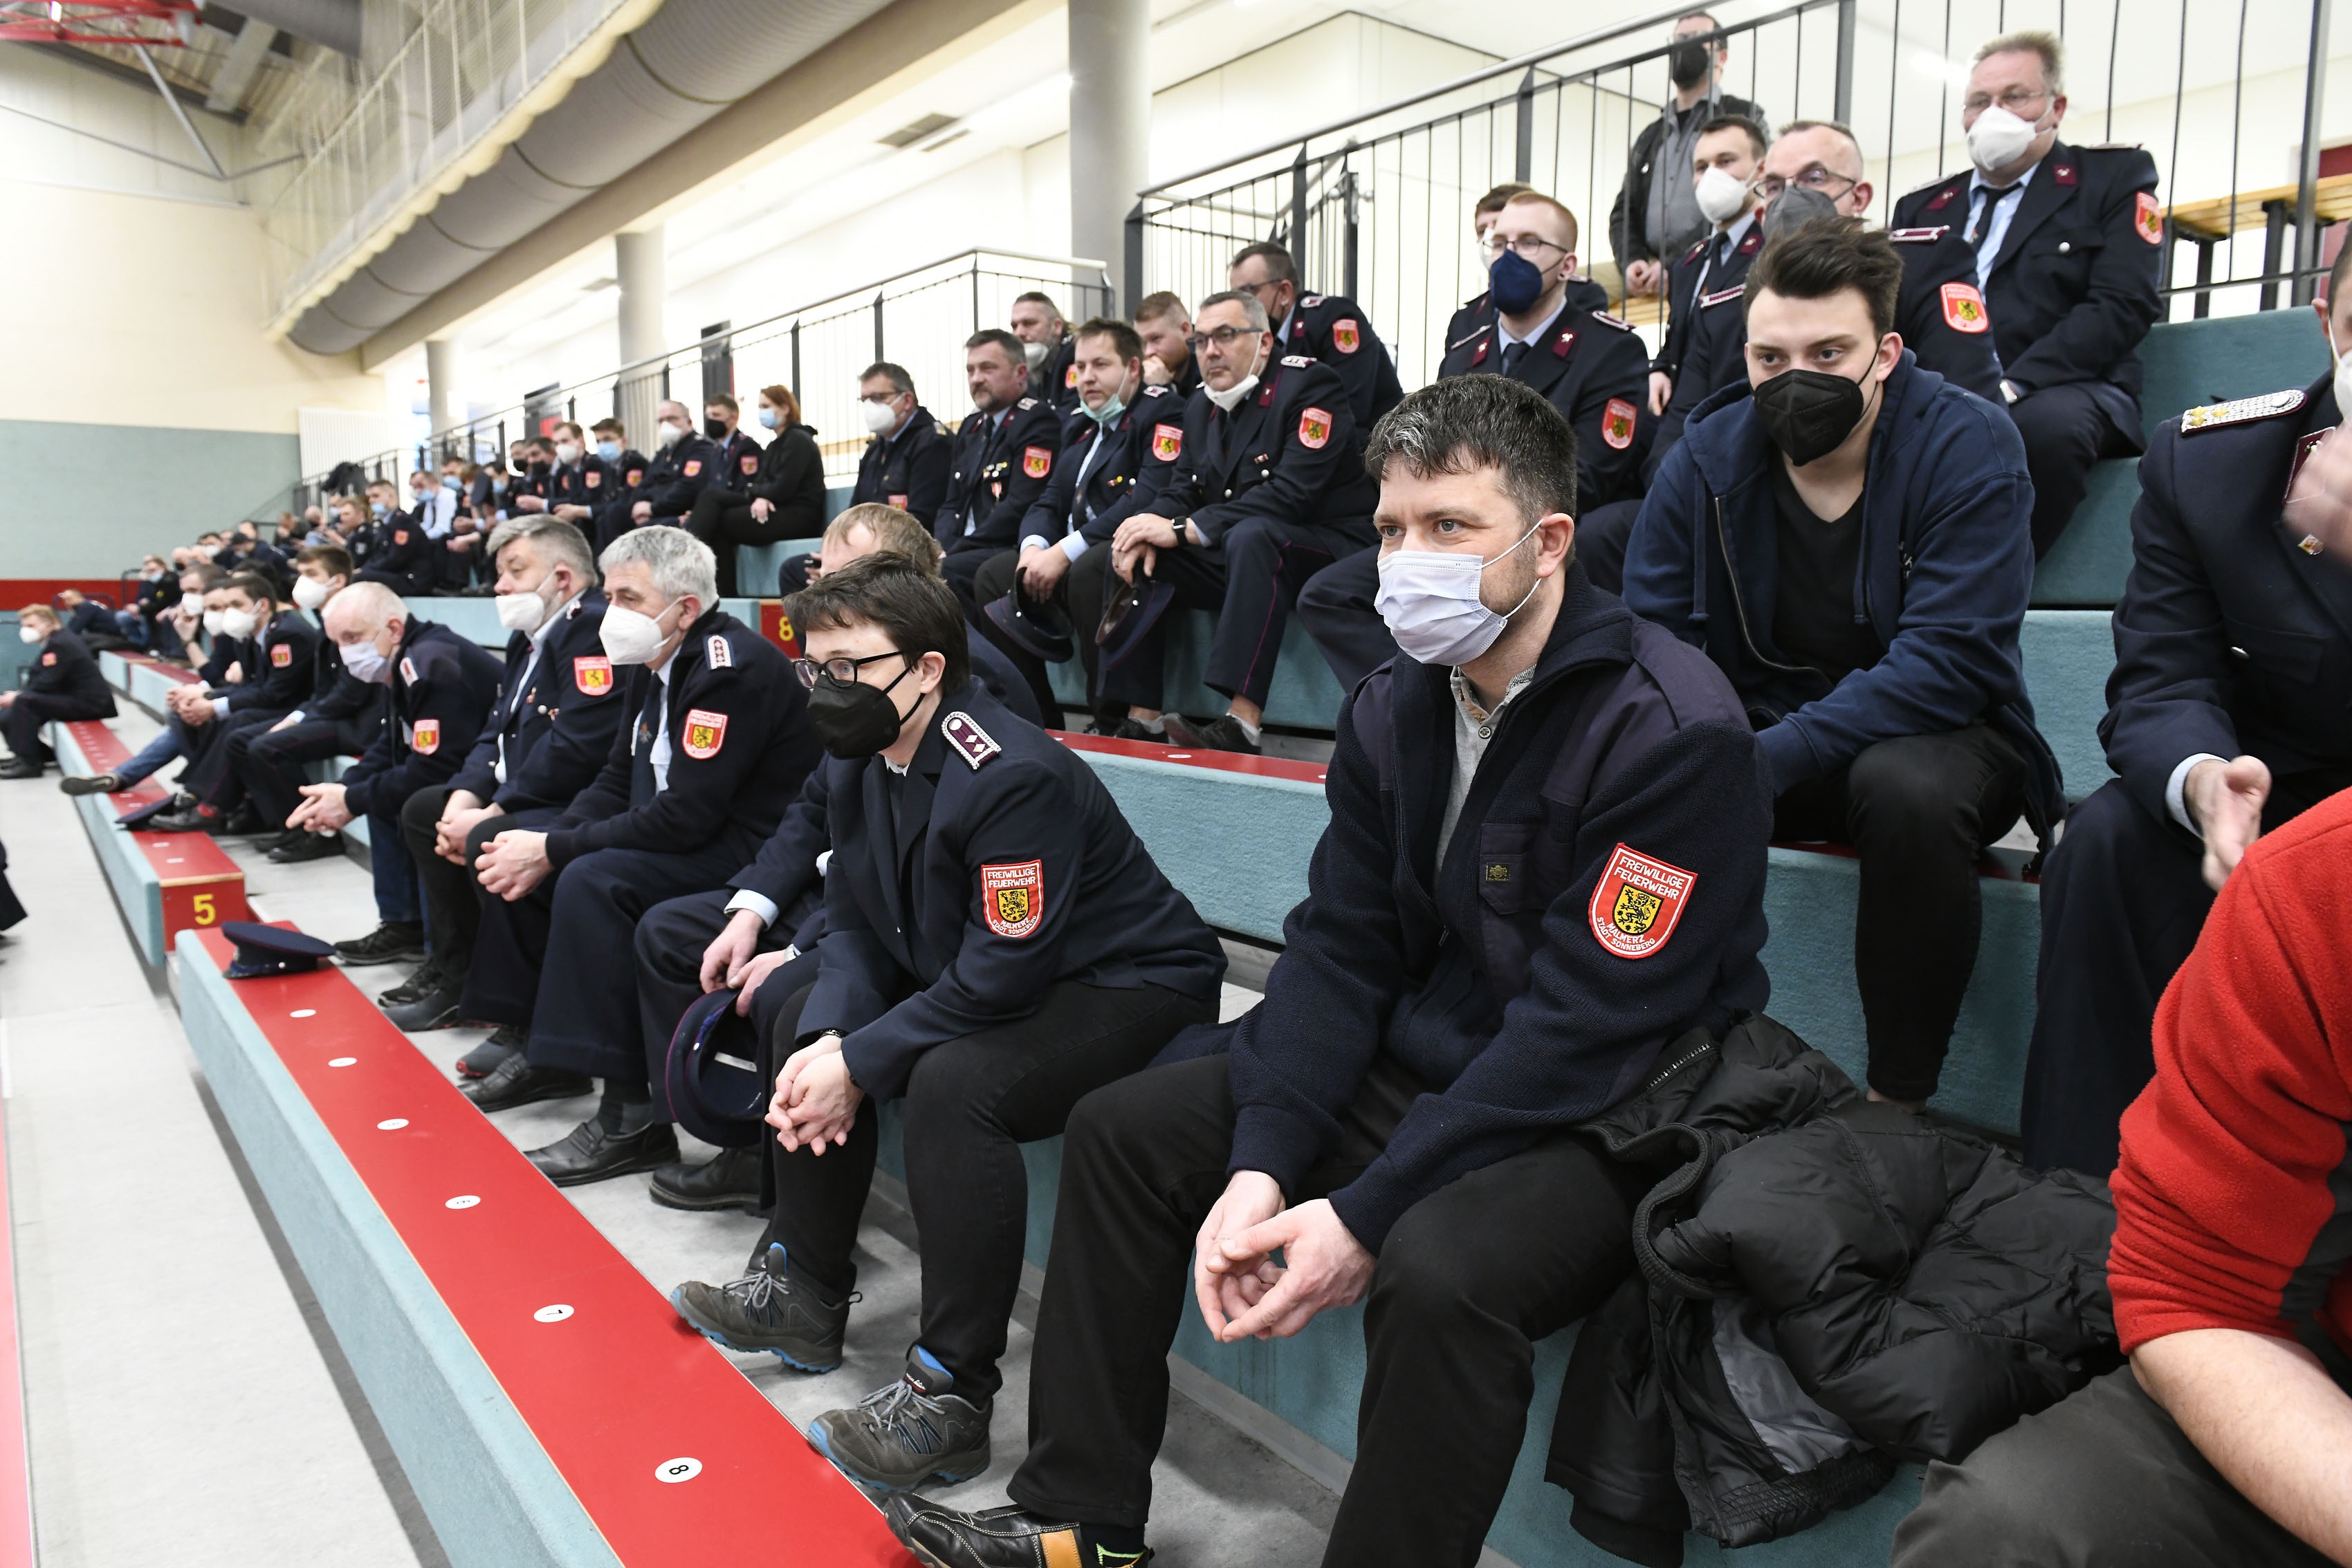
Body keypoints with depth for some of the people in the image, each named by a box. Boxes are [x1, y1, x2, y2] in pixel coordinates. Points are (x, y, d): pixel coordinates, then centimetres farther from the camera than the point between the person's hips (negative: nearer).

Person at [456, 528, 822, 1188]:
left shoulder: (731, 668, -22)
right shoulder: (653, 663, 8)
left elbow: (687, 816, -27)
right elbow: (618, 781, 12)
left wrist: (552, 851, -20)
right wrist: (540, 842, -7)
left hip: (743, 848, -11)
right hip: (677, 833, 11)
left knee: (593, 880, -31)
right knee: (509, 854, 10)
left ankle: (633, 1115, -25)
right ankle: (545, 1051, 20)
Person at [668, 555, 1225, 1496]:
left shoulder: (1013, 776, -29)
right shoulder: (856, 762, -1)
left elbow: (1002, 973, -29)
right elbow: (855, 926, 3)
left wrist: (857, 1066, -22)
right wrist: (827, 1042, -15)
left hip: (1129, 986, -10)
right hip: (964, 972, 10)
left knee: (954, 1083, -33)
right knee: (805, 1021, 10)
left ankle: (950, 1394, -19)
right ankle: (805, 1290, 21)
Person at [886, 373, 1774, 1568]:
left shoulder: (1672, 732, -22)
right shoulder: (1392, 709, 0)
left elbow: (1586, 1031, -24)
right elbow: (1339, 945, -2)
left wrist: (1363, 1216, -26)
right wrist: (1261, 1170, -15)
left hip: (1606, 1120, -7)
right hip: (1419, 1059, 7)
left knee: (1439, 1264, -37)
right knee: (1121, 1129, 4)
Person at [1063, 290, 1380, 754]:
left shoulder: (1310, 385, -12)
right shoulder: (1201, 406, 12)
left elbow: (1291, 495, -25)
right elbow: (1179, 491, 11)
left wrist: (1182, 529, -26)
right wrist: (1148, 531, -15)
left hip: (1326, 551, -7)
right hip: (1232, 557, 7)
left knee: (1252, 534, -37)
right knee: (1135, 557, -8)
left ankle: (1243, 721, -43)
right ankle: (1140, 715, -12)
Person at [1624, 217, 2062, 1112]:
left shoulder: (1967, 447, -15)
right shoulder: (1706, 457, -4)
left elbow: (1945, 664, -24)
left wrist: (1762, 761, -35)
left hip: (1922, 736, -3)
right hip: (1755, 731, 3)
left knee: (1910, 788, -37)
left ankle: (1896, 1100, -17)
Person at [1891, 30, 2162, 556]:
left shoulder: (2116, 176, 12)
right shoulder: (1923, 206, 26)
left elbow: (2122, 306, -2)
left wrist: (2009, 386, -18)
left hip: (2061, 394, -3)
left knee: (2045, 425, -39)